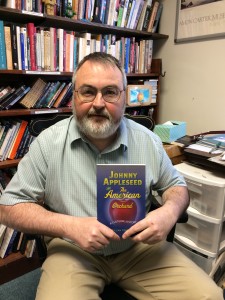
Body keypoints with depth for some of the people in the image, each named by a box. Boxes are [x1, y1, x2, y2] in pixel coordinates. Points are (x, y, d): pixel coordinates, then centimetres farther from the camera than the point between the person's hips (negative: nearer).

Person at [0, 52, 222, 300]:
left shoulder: (147, 141, -4)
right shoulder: (49, 143, -11)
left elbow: (176, 186, 10)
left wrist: (169, 212, -15)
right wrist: (69, 225, -22)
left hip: (139, 245, 3)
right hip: (74, 249, -2)